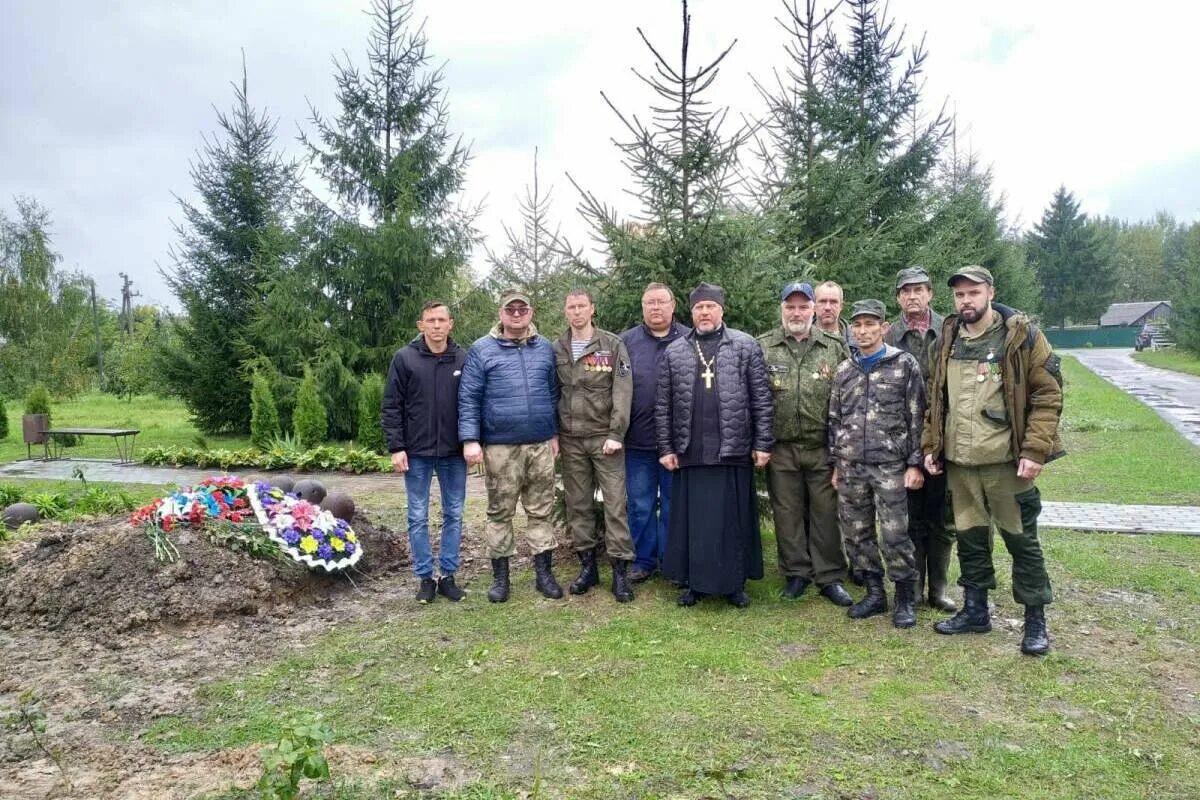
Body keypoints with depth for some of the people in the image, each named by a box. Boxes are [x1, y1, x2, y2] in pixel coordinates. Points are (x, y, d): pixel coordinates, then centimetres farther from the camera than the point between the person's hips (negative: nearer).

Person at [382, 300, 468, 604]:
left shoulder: (463, 359, 1)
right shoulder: (404, 358, -3)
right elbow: (391, 407, -3)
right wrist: (396, 448, -8)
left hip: (454, 453, 2)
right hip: (417, 453, -1)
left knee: (454, 515, 8)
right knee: (418, 518, 5)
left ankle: (448, 576, 20)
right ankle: (425, 578, 17)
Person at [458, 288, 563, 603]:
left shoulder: (545, 348, 10)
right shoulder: (481, 350, 0)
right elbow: (468, 398, -3)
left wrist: (554, 433, 13)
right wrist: (470, 439, -11)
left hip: (541, 445, 3)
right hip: (500, 447, -2)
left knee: (541, 511, 8)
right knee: (500, 512, 6)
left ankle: (544, 572, 17)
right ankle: (500, 575, 17)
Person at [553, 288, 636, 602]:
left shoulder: (613, 345, -1)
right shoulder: (556, 350, 8)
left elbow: (623, 392, -7)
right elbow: (552, 394, 11)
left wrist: (616, 434, -13)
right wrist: (552, 434, 5)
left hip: (604, 437, -3)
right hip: (570, 440, 3)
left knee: (615, 502, -3)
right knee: (578, 504, 8)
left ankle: (620, 569, 5)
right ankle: (587, 565, 20)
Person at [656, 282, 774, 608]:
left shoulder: (746, 346, 3)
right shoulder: (674, 352, 8)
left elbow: (762, 399, 1)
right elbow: (663, 405, 8)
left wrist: (763, 443, -3)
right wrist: (666, 448, 3)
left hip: (733, 450, -1)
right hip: (690, 453, 1)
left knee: (734, 520, 6)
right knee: (692, 521, 7)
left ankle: (735, 583, 19)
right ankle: (693, 581, 20)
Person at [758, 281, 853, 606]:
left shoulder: (835, 348, 4)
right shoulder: (762, 347, 3)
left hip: (823, 448, 0)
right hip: (781, 448, 0)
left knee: (826, 512, 6)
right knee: (787, 513, 9)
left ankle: (830, 577, 18)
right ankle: (796, 573, 23)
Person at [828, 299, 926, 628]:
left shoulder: (904, 364, -2)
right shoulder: (843, 371, 11)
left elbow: (917, 417, -3)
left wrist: (915, 463, -8)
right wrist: (836, 464, 11)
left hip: (890, 465, -4)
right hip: (851, 467, 5)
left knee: (895, 535, -3)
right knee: (856, 534, 8)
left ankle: (906, 600, 13)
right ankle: (875, 594, 23)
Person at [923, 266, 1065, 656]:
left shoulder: (1022, 335, -6)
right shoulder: (948, 339, 9)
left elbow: (1048, 394, -8)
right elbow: (935, 399, 15)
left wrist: (1035, 450, -15)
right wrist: (931, 446, 10)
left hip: (1007, 461, -4)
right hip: (959, 462, 5)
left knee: (1021, 540, 4)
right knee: (970, 537, 14)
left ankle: (1035, 621, 17)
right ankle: (975, 610, 28)